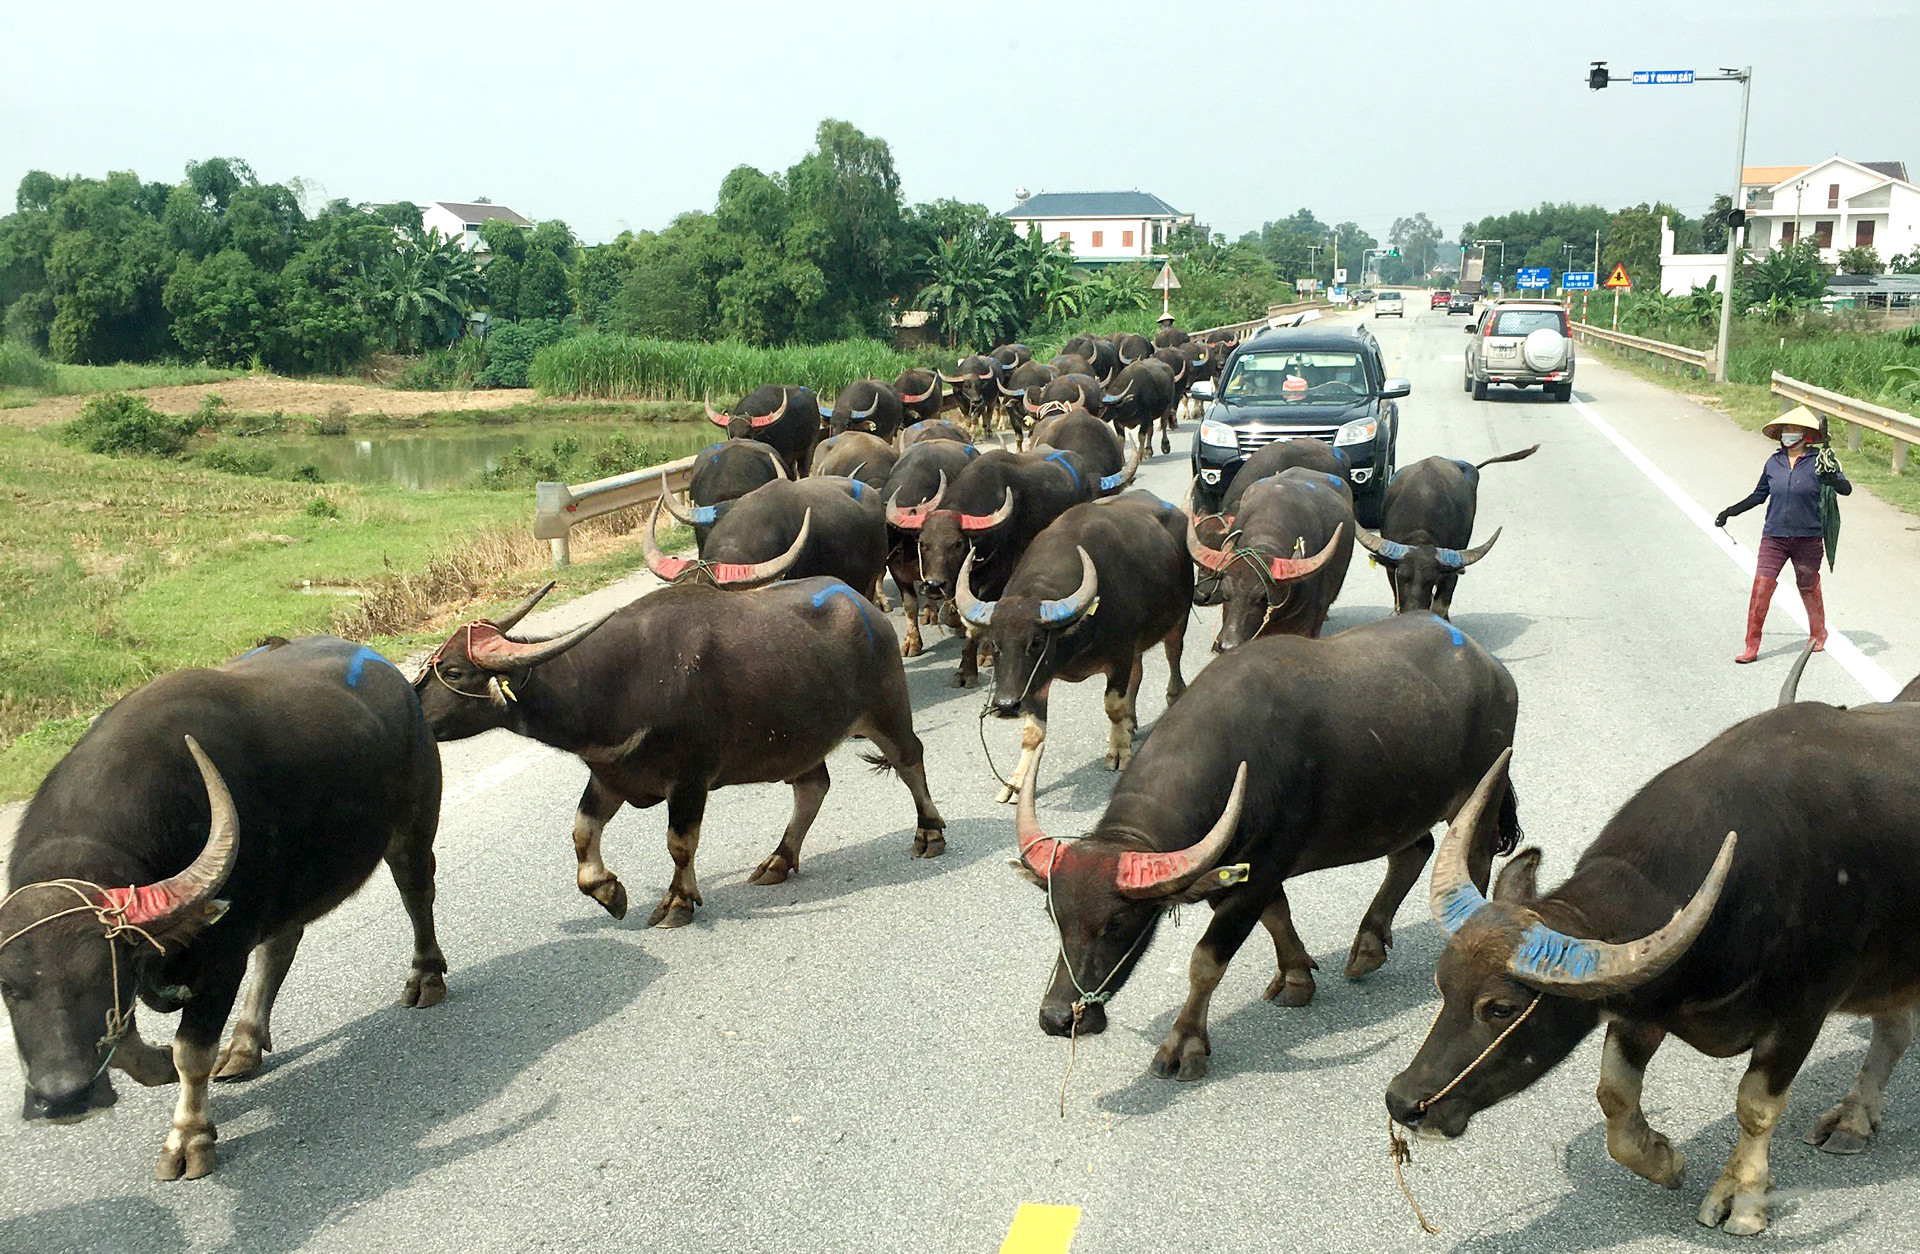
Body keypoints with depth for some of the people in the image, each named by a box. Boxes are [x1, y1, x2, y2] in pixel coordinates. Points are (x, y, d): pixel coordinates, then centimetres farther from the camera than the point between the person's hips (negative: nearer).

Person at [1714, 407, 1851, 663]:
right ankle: (1752, 646, -3)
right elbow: (1759, 495, 19)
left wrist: (1832, 479, -32)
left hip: (1808, 538, -2)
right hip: (1774, 536, 2)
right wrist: (1730, 511, 18)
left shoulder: (1819, 462, -3)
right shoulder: (1774, 463, 7)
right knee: (1761, 587, -8)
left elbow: (1846, 489, -11)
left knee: (1808, 587, 12)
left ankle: (1818, 634, 36)